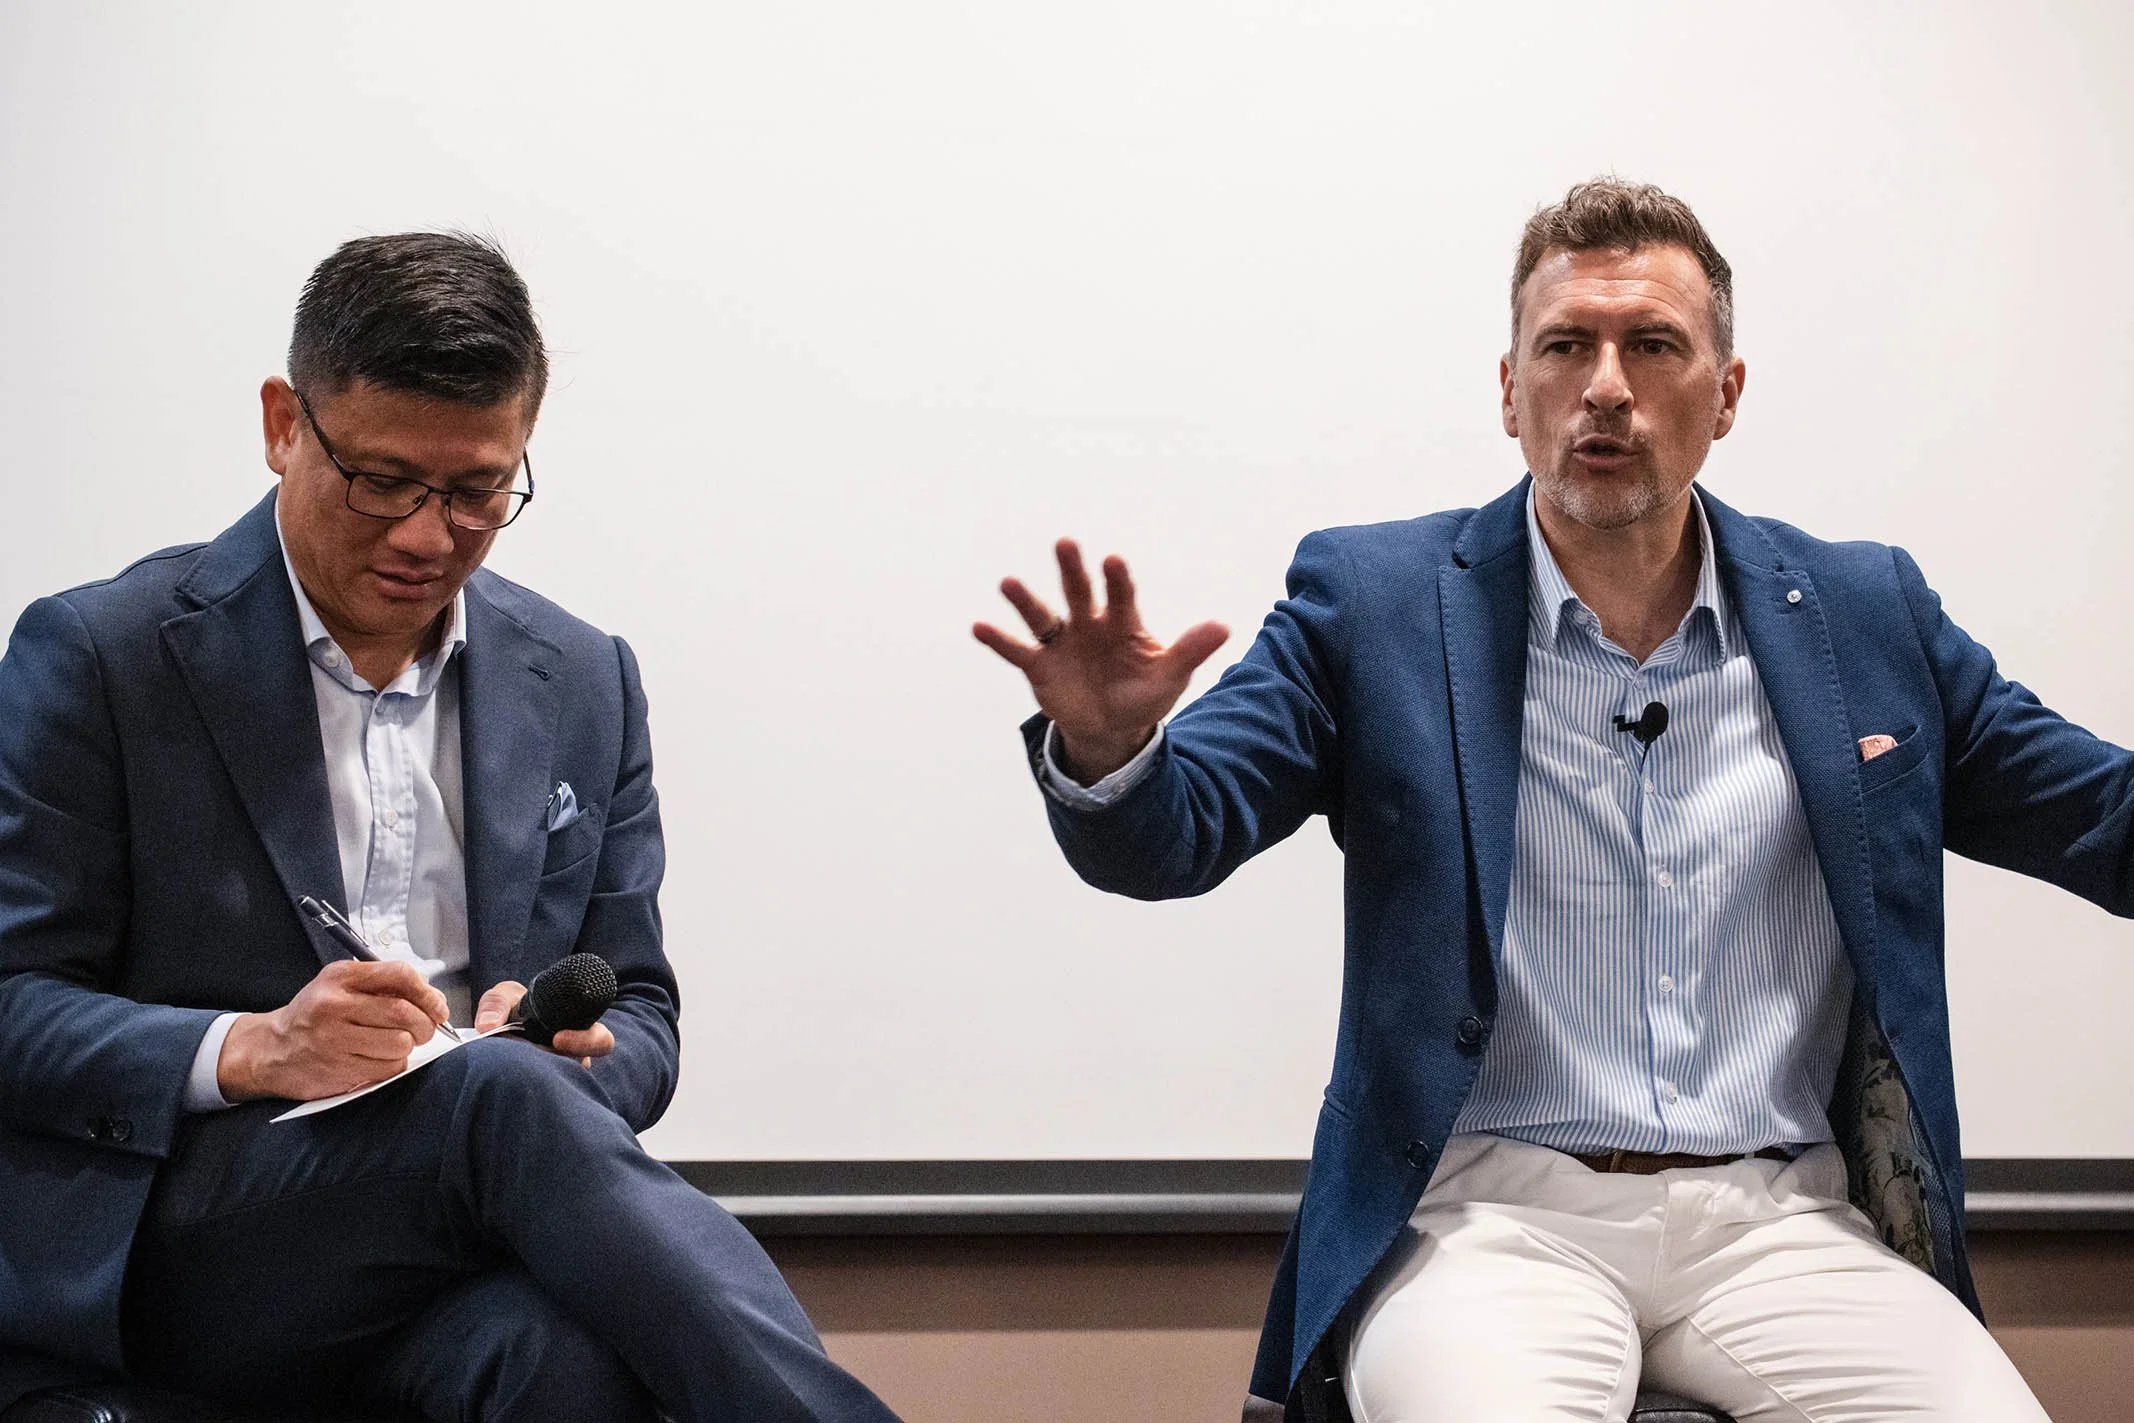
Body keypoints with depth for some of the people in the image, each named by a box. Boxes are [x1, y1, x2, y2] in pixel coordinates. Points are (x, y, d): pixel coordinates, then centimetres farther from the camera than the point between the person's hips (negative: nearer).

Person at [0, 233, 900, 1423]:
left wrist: (575, 1052, -10)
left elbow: (642, 1021, 15)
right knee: (500, 1094, -34)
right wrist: (250, 1052, -22)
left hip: (447, 1269, 3)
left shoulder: (583, 684, 13)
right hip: (160, 1228, -2)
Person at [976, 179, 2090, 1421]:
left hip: (1776, 1222, 3)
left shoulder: (1866, 614, 11)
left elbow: (2105, 822, 12)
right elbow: (1166, 840, -3)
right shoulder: (1374, 599, 4)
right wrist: (1103, 748, -26)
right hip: (1492, 1214, -2)